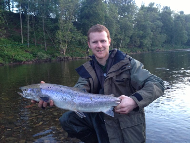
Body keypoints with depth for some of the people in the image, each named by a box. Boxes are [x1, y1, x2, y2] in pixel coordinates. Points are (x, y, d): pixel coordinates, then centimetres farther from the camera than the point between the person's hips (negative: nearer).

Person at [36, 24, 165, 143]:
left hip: (130, 126, -3)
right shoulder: (87, 70, -1)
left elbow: (157, 84, -17)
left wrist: (135, 100, -35)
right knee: (67, 119, -6)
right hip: (103, 119, 4)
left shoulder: (127, 63, -12)